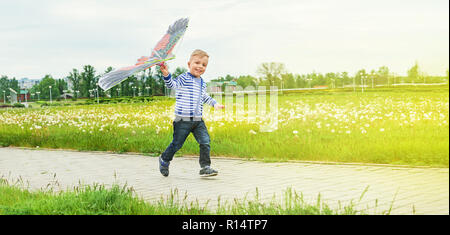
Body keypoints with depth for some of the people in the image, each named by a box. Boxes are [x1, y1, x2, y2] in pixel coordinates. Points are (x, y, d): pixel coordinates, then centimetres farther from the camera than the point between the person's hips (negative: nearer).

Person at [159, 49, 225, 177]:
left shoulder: (202, 83, 14)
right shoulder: (184, 78, -9)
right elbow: (172, 84, -27)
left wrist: (215, 103, 29)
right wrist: (166, 75, -45)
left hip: (198, 120, 6)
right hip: (183, 120, -6)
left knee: (205, 142, -4)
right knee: (177, 144, 4)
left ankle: (205, 167, 3)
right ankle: (164, 160, 29)